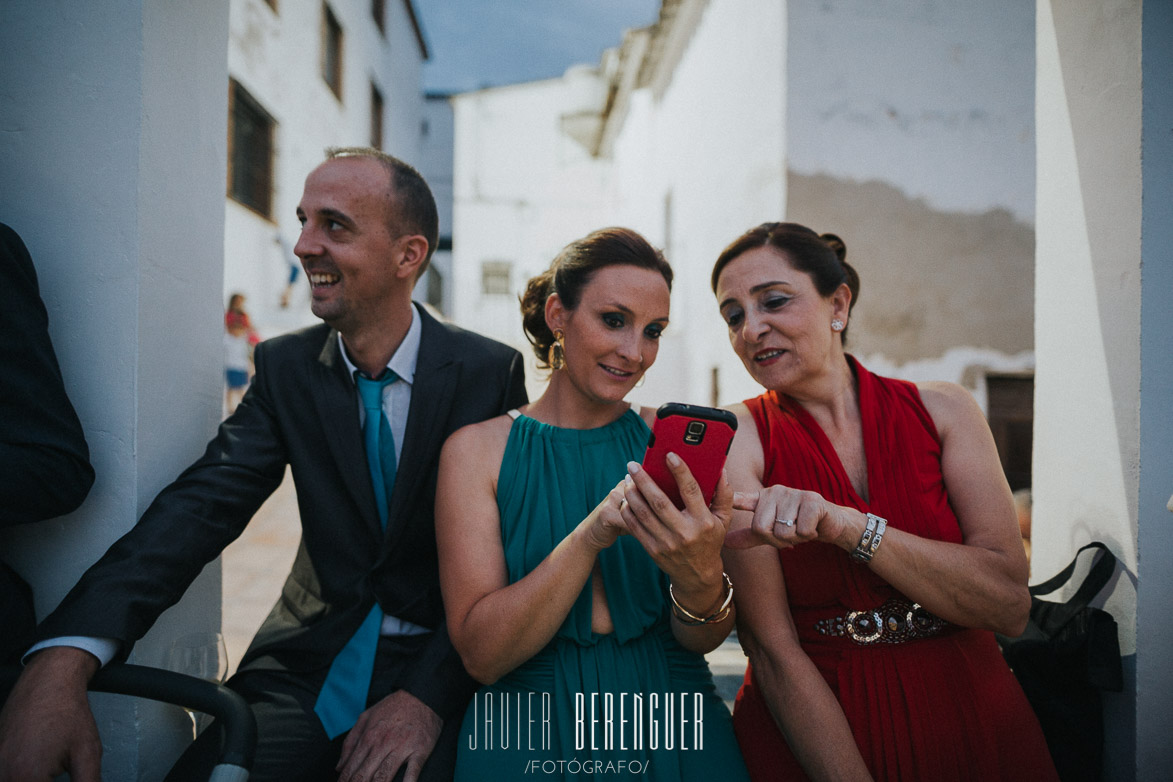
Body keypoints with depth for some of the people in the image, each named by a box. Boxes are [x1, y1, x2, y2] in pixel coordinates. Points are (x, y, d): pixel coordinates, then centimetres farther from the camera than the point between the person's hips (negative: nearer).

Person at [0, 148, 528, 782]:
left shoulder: (492, 372, -9)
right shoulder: (286, 366, 0)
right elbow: (203, 503, -12)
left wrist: (429, 694, -21)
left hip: (442, 663, -2)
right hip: (309, 660, 3)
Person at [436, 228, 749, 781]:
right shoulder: (476, 448, -8)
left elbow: (704, 639, -7)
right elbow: (481, 654, -15)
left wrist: (701, 581, -29)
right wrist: (589, 537, -28)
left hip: (673, 735, 2)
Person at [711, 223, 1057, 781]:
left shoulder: (942, 410, -4)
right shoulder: (736, 439, -11)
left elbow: (1009, 604, -14)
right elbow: (775, 652, -15)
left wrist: (847, 525, -26)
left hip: (970, 728, 3)